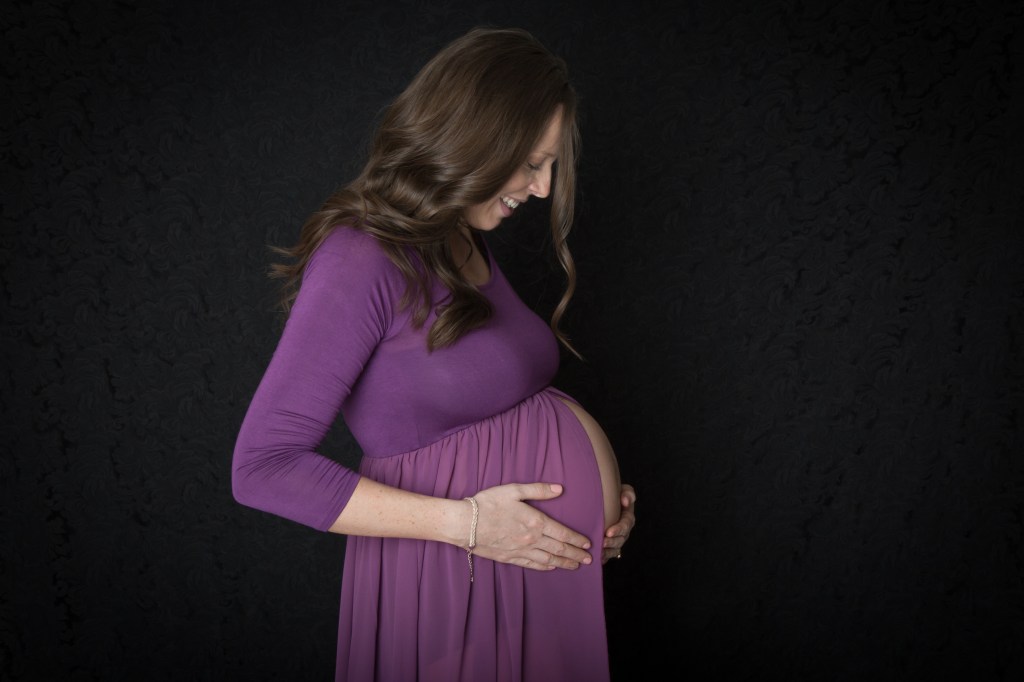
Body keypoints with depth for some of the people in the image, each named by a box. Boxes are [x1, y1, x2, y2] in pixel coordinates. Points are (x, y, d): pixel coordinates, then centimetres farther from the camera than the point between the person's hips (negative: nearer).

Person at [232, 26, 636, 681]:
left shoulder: (467, 244, 9)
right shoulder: (362, 258, -18)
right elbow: (263, 466, -22)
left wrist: (604, 490, 0)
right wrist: (465, 522, -22)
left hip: (554, 552, 8)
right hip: (453, 575, -8)